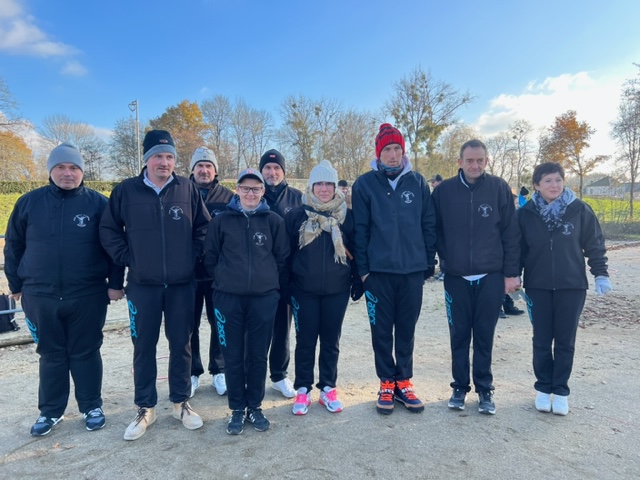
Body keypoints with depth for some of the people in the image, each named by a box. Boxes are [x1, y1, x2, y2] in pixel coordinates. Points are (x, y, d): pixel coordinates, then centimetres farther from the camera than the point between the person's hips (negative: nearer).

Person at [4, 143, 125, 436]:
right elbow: (13, 246, 11)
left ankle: (92, 406, 25)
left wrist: (115, 283, -4)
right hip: (40, 296, 2)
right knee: (51, 355, 14)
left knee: (85, 353, 9)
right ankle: (50, 411, 29)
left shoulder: (98, 203, -3)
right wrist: (16, 284, 11)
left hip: (88, 296, -2)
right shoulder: (29, 202, 3)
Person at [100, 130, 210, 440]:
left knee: (181, 344, 10)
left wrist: (193, 256, -1)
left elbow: (204, 227, 6)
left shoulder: (188, 189, -1)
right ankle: (145, 408, 25)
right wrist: (126, 258, -2)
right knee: (143, 347, 9)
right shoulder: (126, 190, -1)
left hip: (182, 284, 0)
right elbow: (108, 230, 5)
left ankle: (180, 403, 26)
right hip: (142, 285, 0)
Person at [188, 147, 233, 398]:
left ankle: (219, 371, 27)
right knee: (190, 326, 10)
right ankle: (192, 373, 26)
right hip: (187, 272, 0)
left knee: (220, 324, 11)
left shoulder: (228, 197, 1)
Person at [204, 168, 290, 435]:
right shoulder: (221, 220, 2)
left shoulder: (274, 221, 2)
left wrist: (275, 285, 7)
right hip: (229, 297, 0)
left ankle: (255, 406, 26)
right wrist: (223, 281, 8)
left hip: (264, 297, 0)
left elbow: (282, 258, 6)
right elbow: (210, 256, 8)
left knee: (258, 355, 9)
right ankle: (237, 408, 23)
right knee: (233, 355, 8)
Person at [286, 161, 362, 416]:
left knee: (331, 340, 11)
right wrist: (285, 284, 0)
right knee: (305, 340, 7)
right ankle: (303, 389, 22)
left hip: (337, 289, 1)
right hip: (304, 289, -1)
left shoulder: (346, 215, 1)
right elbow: (286, 251, 2)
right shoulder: (297, 214, -2)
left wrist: (358, 281, 3)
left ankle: (328, 388, 27)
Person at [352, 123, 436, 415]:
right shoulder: (365, 184, -1)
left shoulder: (418, 182, 4)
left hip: (413, 269, 2)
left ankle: (404, 382, 28)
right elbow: (360, 229, -3)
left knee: (407, 329, 13)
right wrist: (363, 267, -6)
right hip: (379, 270, -1)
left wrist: (429, 264, 4)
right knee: (382, 330, 9)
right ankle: (387, 383, 24)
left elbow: (429, 225, 7)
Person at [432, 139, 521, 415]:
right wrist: (445, 258, 1)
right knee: (459, 335, 9)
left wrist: (511, 273, -4)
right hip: (456, 277, 1)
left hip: (490, 276, 0)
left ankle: (485, 389, 23)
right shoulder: (444, 191, -1)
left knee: (484, 335, 9)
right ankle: (460, 387, 24)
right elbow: (435, 230, 6)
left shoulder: (499, 189, -2)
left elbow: (511, 234, -2)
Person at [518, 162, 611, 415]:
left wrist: (601, 274, -2)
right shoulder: (526, 213, -3)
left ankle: (561, 390, 21)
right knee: (542, 340, 8)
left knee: (565, 341, 7)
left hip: (572, 285, 0)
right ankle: (543, 388, 23)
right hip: (537, 286, 0)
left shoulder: (579, 209, -4)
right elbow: (518, 249, 3)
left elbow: (595, 244, 2)